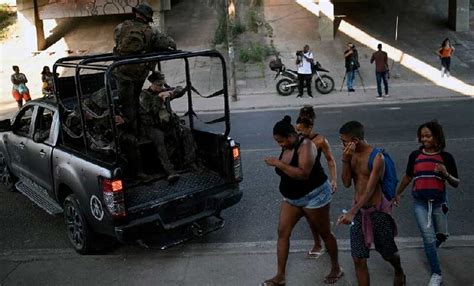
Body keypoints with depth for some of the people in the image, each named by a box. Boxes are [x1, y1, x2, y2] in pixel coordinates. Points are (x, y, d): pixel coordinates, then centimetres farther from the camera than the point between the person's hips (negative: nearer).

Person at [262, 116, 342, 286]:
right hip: (291, 198, 8)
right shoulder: (286, 148, 2)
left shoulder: (305, 146, -22)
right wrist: (276, 164, 2)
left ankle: (336, 268, 31)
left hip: (314, 196, -8)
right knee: (282, 233, 1)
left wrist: (278, 164, -33)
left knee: (324, 233, 9)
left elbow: (303, 173, -35)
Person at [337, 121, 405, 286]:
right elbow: (346, 183, -4)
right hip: (358, 210, 4)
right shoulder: (351, 154, 0)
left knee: (388, 252, 17)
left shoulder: (377, 157, -19)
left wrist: (351, 213, -32)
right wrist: (345, 160, -18)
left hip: (377, 210, -4)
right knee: (358, 260, -1)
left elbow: (370, 189, -24)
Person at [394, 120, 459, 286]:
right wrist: (397, 194, 19)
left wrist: (446, 174, -21)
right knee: (429, 238, -3)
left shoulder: (446, 157, -6)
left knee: (441, 235, 17)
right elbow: (408, 177, 11)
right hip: (420, 202, -1)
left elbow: (456, 184, -2)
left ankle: (430, 249, 53)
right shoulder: (415, 155, -4)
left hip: (439, 202, 1)